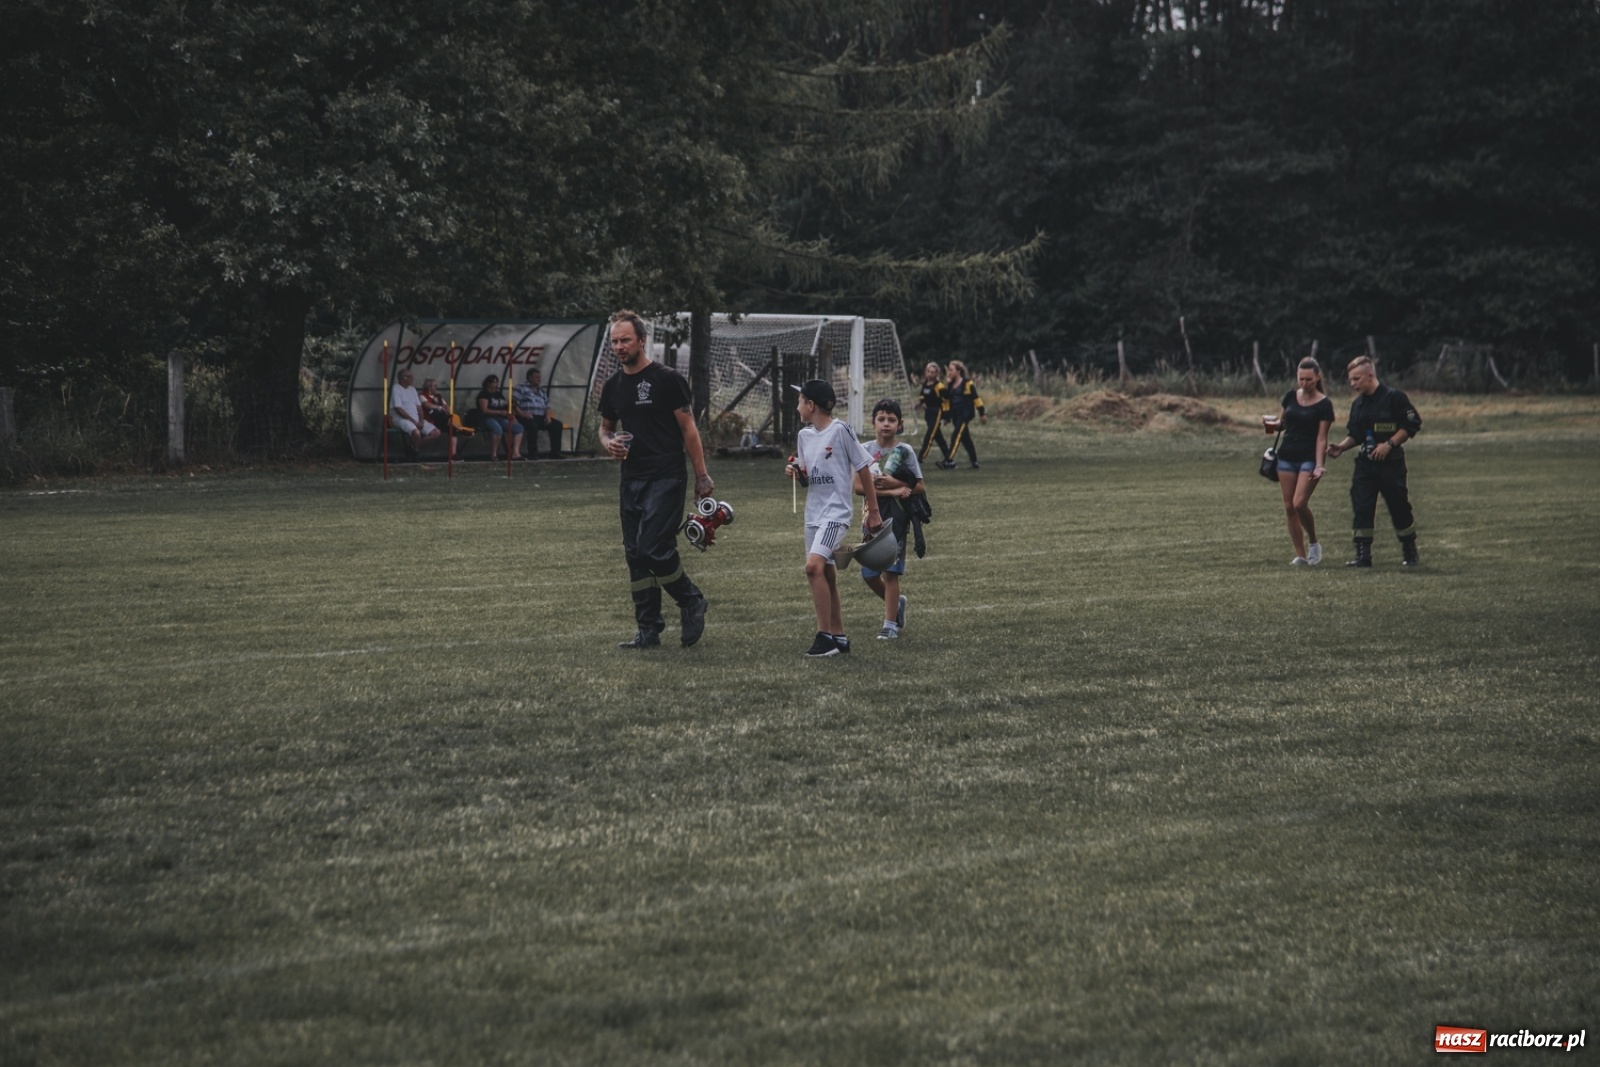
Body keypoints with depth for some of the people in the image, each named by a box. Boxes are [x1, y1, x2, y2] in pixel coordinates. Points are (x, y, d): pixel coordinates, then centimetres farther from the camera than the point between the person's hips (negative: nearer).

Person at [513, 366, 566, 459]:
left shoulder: (541, 391, 24)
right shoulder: (521, 388, 2)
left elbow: (547, 405, 24)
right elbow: (513, 403, -9)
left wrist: (548, 416, 3)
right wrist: (522, 413, -21)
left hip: (541, 418, 7)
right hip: (527, 417, -7)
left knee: (557, 424, -11)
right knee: (532, 425, -40)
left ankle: (555, 453, -10)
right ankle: (532, 454, -36)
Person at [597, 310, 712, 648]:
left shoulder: (666, 379, -6)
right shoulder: (612, 386, 12)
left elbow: (688, 429, -5)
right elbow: (605, 427, 24)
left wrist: (702, 477, -9)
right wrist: (608, 443, 0)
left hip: (666, 478, -7)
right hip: (632, 479, 7)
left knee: (653, 547, -17)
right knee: (635, 554, 6)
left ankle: (691, 601, 6)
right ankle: (649, 630, 12)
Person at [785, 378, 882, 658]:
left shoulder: (840, 431, -11)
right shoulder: (804, 435, 10)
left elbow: (863, 469, -6)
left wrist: (873, 511, -5)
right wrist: (795, 472, -3)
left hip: (836, 511, -8)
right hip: (813, 512, 8)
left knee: (814, 566, -23)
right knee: (826, 575, 10)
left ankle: (825, 635, -19)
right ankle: (839, 637, 19)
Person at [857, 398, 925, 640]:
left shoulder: (905, 451, -3)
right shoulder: (865, 450, 2)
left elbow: (920, 488, -4)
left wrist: (892, 483, -17)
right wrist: (893, 492, -17)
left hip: (896, 517, -3)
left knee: (890, 571, -5)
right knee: (868, 574, 7)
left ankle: (890, 624, 2)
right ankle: (896, 603, 33)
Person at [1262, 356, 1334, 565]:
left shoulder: (1324, 404, -8)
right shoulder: (1290, 397, 6)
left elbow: (1321, 438, -10)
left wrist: (1319, 466, -20)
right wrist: (1272, 423, -5)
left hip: (1309, 458, -5)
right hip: (1287, 456, 5)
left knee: (1300, 503, -18)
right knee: (1289, 507, 2)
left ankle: (1313, 543, 7)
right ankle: (1301, 555, 8)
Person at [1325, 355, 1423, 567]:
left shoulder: (1394, 397, -9)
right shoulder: (1358, 404, 12)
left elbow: (1412, 425, -10)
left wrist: (1389, 444, -17)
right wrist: (1341, 447, 1)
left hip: (1391, 462, -6)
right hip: (1365, 462, 6)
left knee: (1399, 509, 3)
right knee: (1361, 509, -3)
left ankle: (1410, 554, 18)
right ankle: (1363, 555, 1)